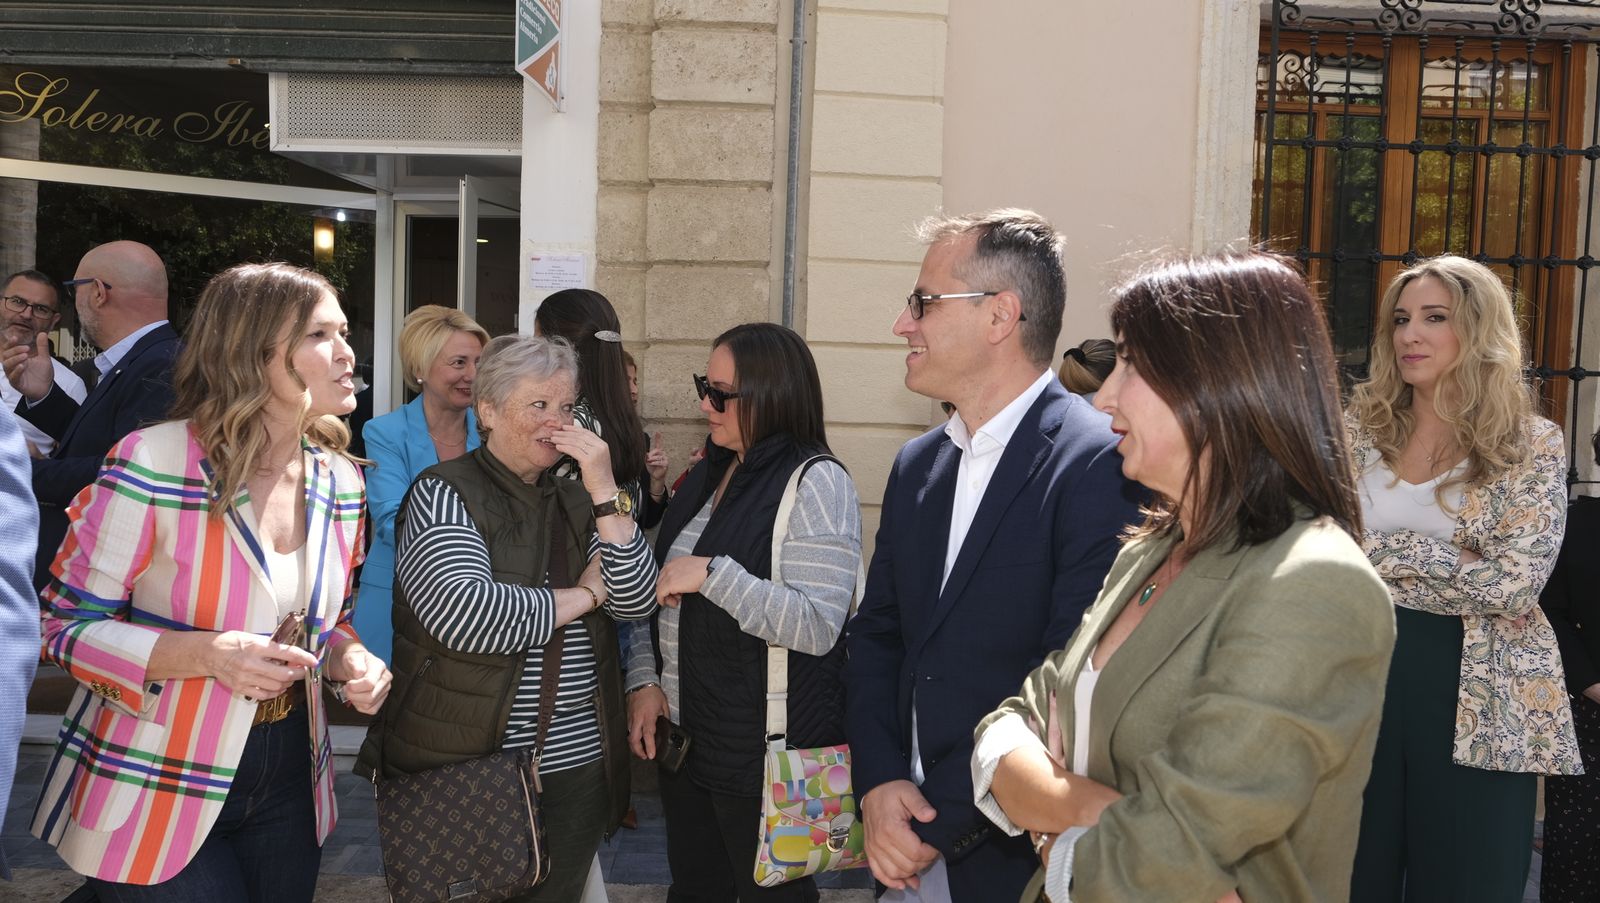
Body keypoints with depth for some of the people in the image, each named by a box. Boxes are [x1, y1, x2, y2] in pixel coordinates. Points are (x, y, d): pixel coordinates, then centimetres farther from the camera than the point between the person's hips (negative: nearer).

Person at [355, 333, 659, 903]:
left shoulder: (576, 503, 9)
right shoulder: (443, 494, -8)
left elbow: (638, 601, -2)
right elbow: (466, 614, -24)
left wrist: (605, 491, -12)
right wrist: (584, 594, -12)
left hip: (575, 765, 5)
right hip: (463, 766, -5)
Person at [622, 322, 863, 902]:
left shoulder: (817, 482, -15)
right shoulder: (709, 474, 10)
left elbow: (817, 626, -25)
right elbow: (657, 591, 15)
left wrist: (712, 573, -26)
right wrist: (642, 681, 3)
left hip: (765, 748, -7)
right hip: (684, 734, 8)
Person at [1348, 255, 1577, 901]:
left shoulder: (1532, 444, -3)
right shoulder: (1358, 426, 5)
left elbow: (1515, 583, -15)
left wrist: (1383, 553, -12)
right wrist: (1456, 565, -12)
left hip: (1476, 696, -2)